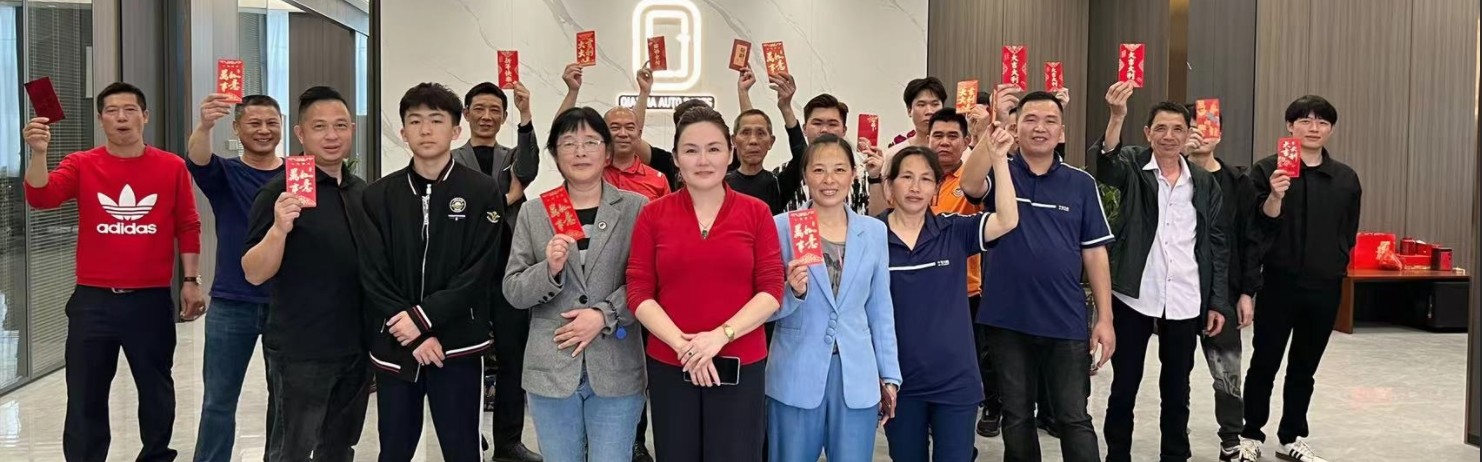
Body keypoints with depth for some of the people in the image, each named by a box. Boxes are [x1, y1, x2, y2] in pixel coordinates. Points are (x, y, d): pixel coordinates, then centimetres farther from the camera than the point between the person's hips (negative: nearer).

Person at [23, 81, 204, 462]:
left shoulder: (172, 167, 1)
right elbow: (41, 197, -15)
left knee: (156, 389, 13)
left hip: (152, 300, 0)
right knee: (86, 395, 7)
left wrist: (191, 280, 1)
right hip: (93, 301, 0)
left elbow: (188, 227, 5)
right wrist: (38, 153, -31)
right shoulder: (81, 165, 1)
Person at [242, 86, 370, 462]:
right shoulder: (280, 192, -11)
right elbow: (254, 274, -15)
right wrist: (279, 229, -33)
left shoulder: (362, 192, 8)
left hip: (356, 349, 6)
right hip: (300, 352, -6)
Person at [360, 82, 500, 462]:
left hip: (457, 345, -2)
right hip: (394, 347, 2)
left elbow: (477, 272, -8)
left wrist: (424, 317, -16)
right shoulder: (379, 196, 4)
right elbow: (372, 275, -2)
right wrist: (414, 336, -11)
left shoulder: (482, 192, -2)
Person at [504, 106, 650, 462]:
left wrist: (604, 315, -15)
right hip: (551, 369, 2)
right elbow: (513, 291, 4)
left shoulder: (637, 208, 0)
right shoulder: (533, 213, 5)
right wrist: (549, 270, -14)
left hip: (617, 370, -2)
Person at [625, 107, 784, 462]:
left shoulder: (756, 212, 0)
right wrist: (681, 344, -14)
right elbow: (638, 292, -2)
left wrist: (721, 335, -16)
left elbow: (772, 290, -4)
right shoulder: (653, 214, 1)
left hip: (741, 365, 0)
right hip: (669, 365, 1)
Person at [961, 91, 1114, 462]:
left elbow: (1094, 252, 3)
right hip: (1008, 320, 0)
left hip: (1066, 321, 0)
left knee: (1074, 419, 5)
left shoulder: (1081, 184, 3)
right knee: (1016, 418, 13)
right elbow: (970, 186, -24)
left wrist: (1105, 318, -1)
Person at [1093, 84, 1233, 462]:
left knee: (1177, 388, 13)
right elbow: (1103, 164, -26)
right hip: (1134, 296, -2)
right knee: (1124, 385, 6)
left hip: (1186, 301, 2)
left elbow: (1217, 244, 8)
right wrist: (1117, 117, -43)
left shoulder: (1205, 183, 6)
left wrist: (1218, 302, 4)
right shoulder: (1133, 167, -2)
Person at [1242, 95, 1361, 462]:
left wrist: (1333, 265, 7)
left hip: (1325, 286, 4)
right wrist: (1276, 196, -28)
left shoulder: (1346, 178, 7)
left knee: (1305, 367, 13)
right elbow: (1261, 225, -12)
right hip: (1279, 282, -4)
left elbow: (1348, 234, 14)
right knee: (1265, 363, 3)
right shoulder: (1267, 169, -5)